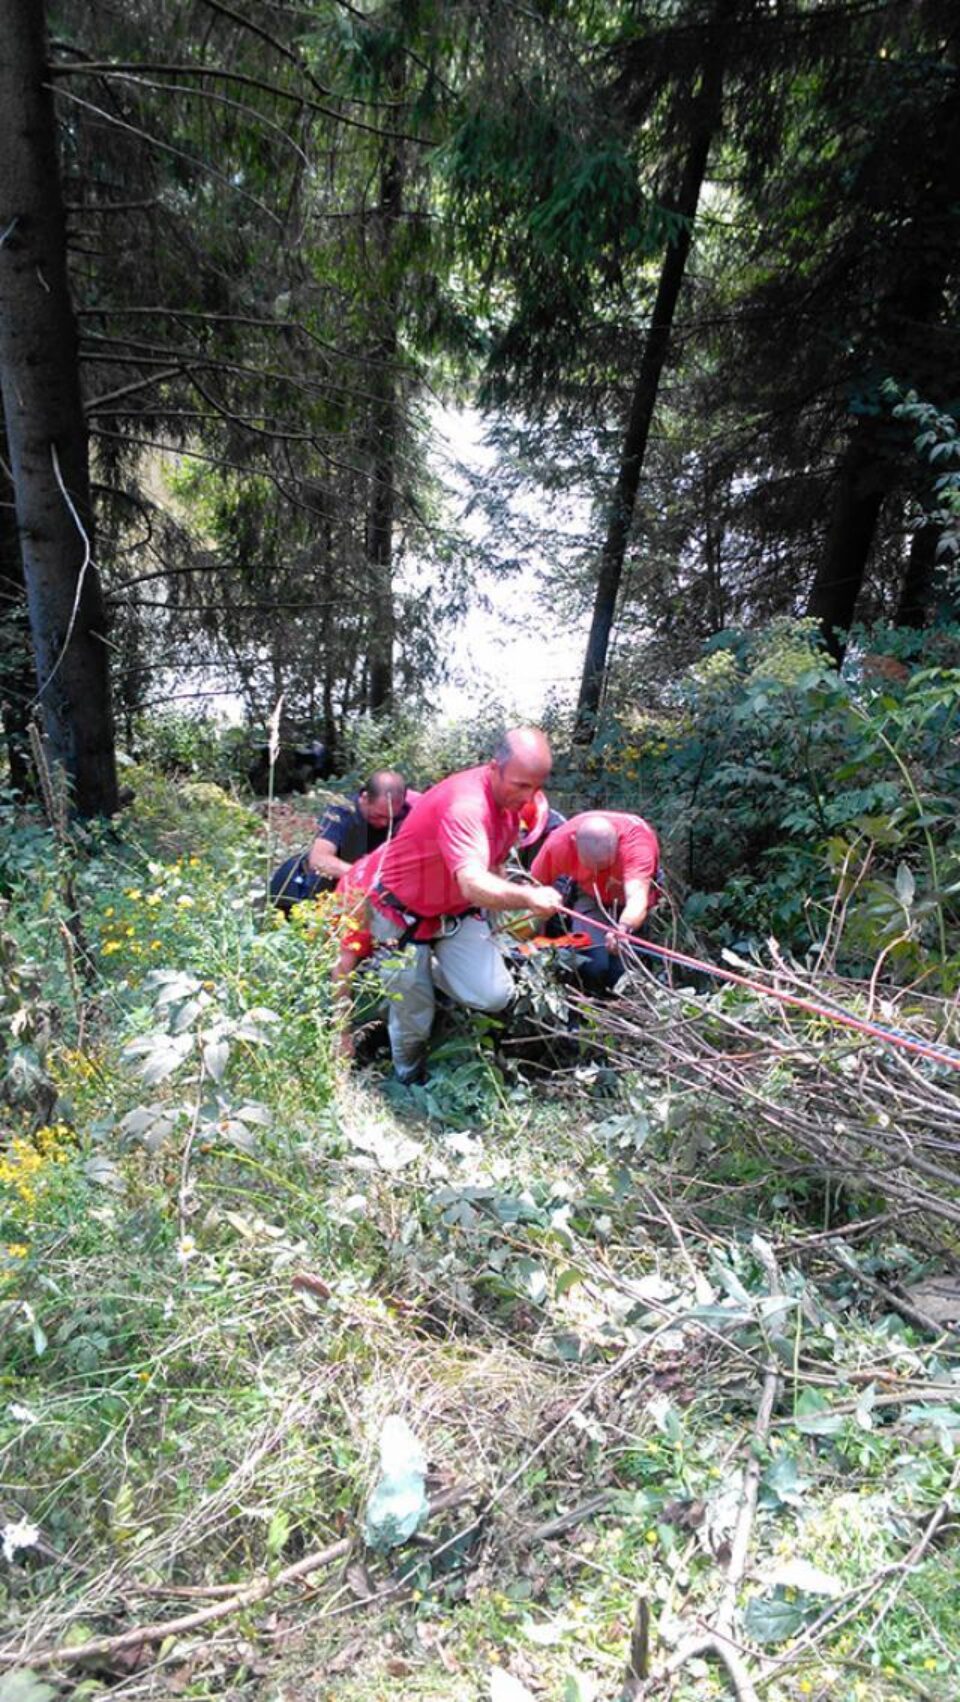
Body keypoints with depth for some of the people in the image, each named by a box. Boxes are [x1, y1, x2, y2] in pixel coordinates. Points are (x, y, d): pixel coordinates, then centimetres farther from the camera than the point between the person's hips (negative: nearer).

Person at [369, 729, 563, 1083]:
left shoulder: (512, 799, -7)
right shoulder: (464, 804, -35)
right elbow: (474, 884, -50)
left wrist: (518, 893, -4)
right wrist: (527, 898, -63)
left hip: (458, 913, 6)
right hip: (405, 916, -6)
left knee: (494, 996, -13)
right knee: (414, 1021, -1)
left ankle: (432, 969, 18)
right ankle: (408, 1085, 32)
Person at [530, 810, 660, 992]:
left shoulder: (636, 842, -42)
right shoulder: (558, 844, -35)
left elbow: (637, 898, -57)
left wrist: (624, 929, -77)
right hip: (589, 893, 1)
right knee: (593, 964, -23)